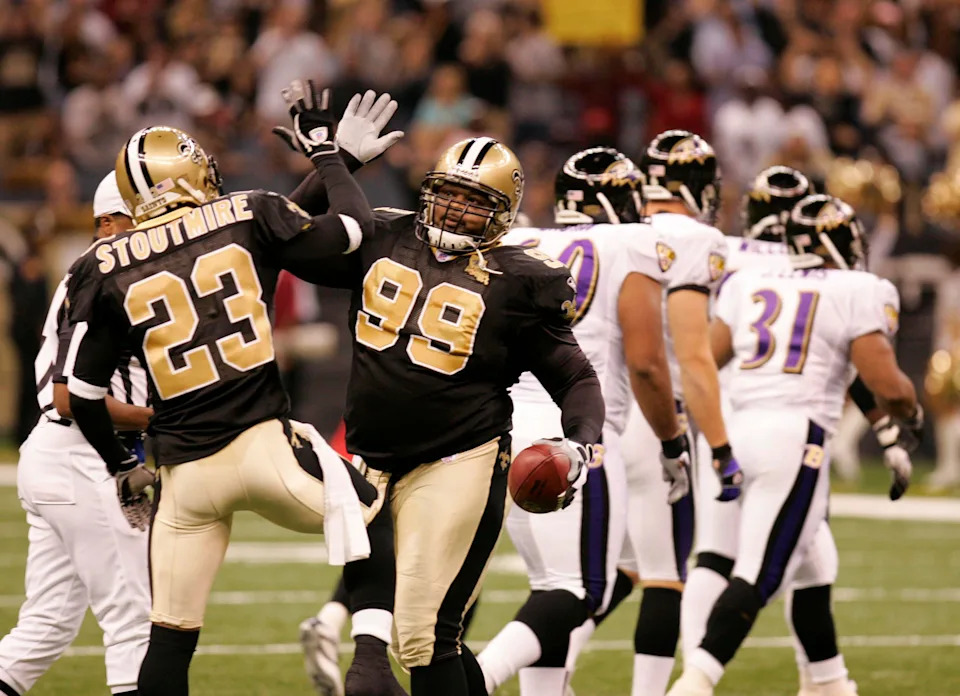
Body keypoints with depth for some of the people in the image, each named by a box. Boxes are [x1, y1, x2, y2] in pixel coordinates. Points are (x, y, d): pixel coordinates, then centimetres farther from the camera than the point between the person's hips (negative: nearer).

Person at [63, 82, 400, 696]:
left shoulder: (106, 269, 5)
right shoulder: (249, 218, 1)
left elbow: (85, 391, 7)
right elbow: (353, 228, 10)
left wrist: (121, 467, 22)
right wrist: (325, 149, 24)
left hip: (186, 474, 2)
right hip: (267, 445, -2)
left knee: (171, 638, 11)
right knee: (376, 519, 18)